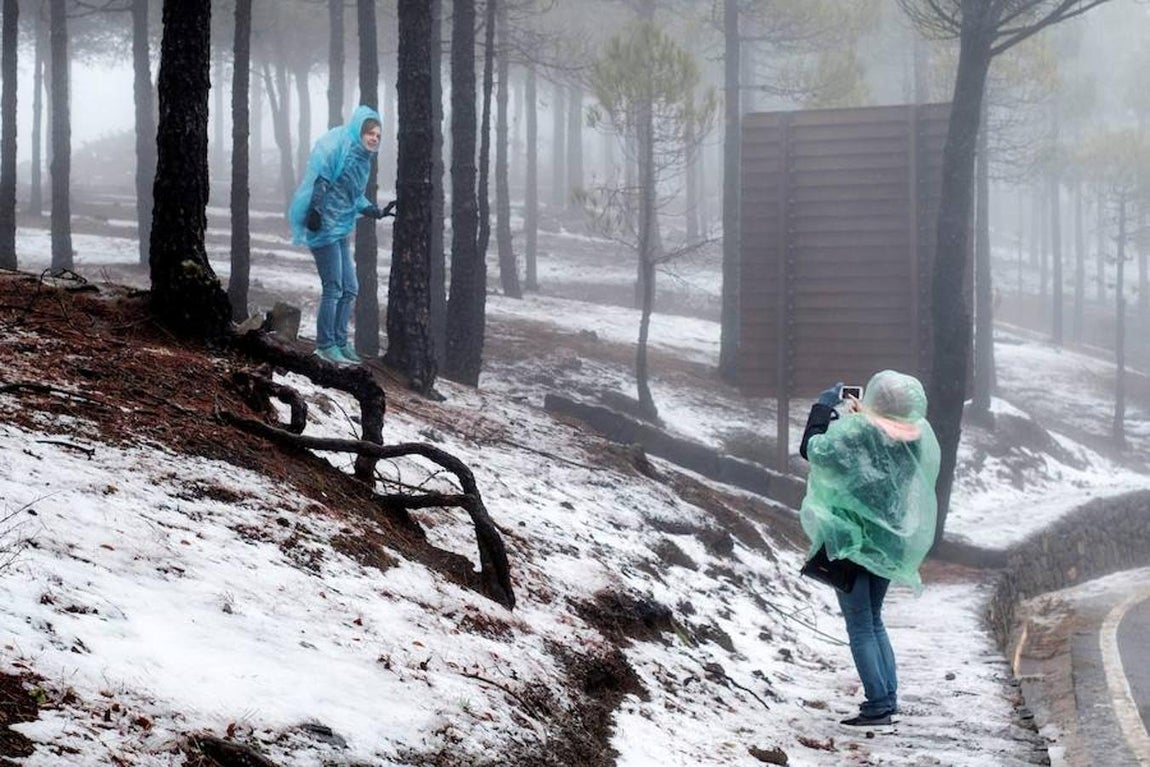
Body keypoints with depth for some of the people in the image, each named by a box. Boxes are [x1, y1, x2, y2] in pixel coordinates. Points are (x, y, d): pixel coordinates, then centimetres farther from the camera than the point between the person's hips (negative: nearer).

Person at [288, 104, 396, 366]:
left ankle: (340, 342, 18)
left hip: (341, 230, 10)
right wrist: (315, 211, -26)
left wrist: (379, 212, 14)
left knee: (350, 289, 11)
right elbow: (319, 179, -19)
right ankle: (326, 345, 1)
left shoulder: (363, 158, 17)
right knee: (333, 288, -7)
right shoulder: (337, 144, -10)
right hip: (325, 227, -10)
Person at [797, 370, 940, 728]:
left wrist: (824, 407, -5)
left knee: (860, 625, 1)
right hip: (890, 542, 6)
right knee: (874, 619, 20)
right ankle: (888, 696, 17)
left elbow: (813, 449, -16)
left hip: (852, 539, -6)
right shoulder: (917, 437, -4)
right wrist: (862, 416, 9)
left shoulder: (855, 433, -22)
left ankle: (877, 703, -2)